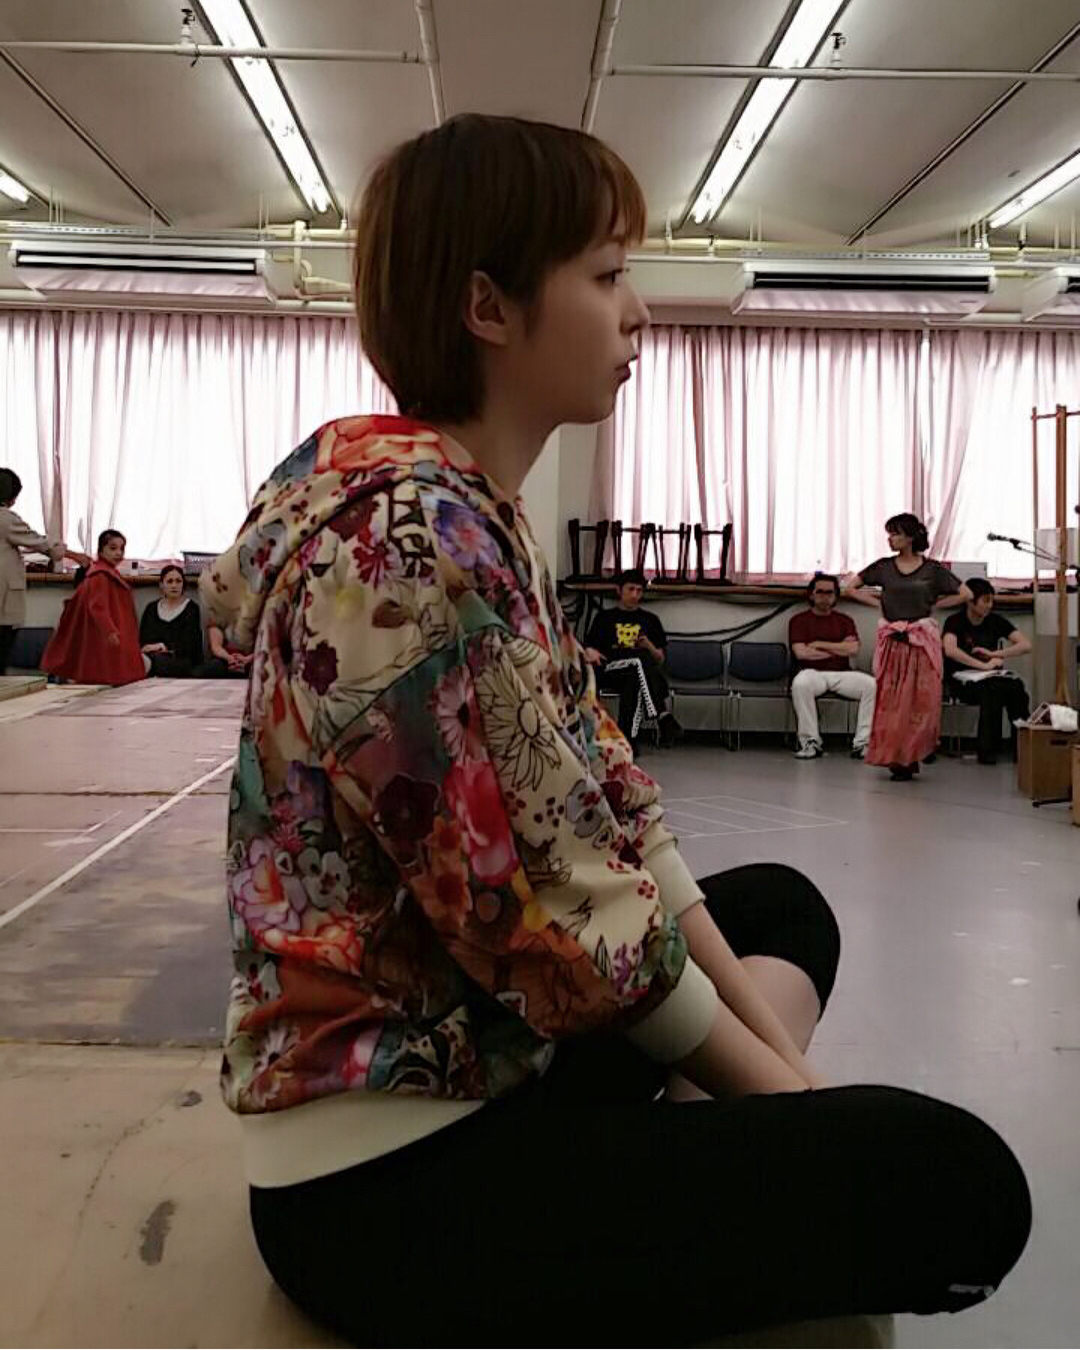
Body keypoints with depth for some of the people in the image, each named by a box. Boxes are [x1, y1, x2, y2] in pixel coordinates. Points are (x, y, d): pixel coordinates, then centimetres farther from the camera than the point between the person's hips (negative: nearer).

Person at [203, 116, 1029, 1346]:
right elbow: (552, 923, -23)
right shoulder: (408, 538, -23)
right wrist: (779, 1083, -8)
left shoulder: (471, 512, 9)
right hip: (391, 1178, -10)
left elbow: (605, 792, 8)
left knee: (784, 906, 22)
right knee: (954, 1181, -15)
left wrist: (758, 1027, 3)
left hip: (478, 1049, 10)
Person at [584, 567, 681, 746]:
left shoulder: (650, 619, 25)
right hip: (610, 672, -2)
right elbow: (588, 648, 12)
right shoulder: (605, 617, 23)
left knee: (633, 679, -39)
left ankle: (626, 737, -49)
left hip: (638, 672, 2)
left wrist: (649, 646, -4)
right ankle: (665, 718, -51)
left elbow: (660, 659, 18)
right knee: (641, 658, -37)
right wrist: (591, 653, -13)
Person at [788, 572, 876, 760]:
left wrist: (819, 644, -2)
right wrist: (838, 649, 2)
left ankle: (862, 743, -20)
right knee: (800, 683, -38)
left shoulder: (845, 621, 18)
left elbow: (853, 649, 0)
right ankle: (810, 741, -28)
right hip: (812, 673, -3)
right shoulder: (799, 620, 10)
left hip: (841, 674, 3)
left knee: (872, 684, -25)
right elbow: (801, 652, -5)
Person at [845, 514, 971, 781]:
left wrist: (934, 604, 0)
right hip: (891, 640, 1)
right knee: (890, 701, 0)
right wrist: (878, 603, 3)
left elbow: (965, 594, 5)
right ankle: (893, 757, 9)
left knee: (921, 699, -3)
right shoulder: (883, 567, 5)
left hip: (922, 640, -1)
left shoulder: (932, 569, 1)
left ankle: (912, 757, 7)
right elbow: (850, 587, 10)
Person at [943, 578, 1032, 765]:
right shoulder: (955, 621, -5)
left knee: (1017, 687, -28)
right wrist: (984, 665, -25)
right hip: (962, 679, -4)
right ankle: (986, 749, -28)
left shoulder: (996, 621, 10)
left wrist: (994, 654, -9)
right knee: (992, 688, -35)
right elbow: (950, 650, -25)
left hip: (992, 676, 4)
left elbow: (1026, 645, 3)